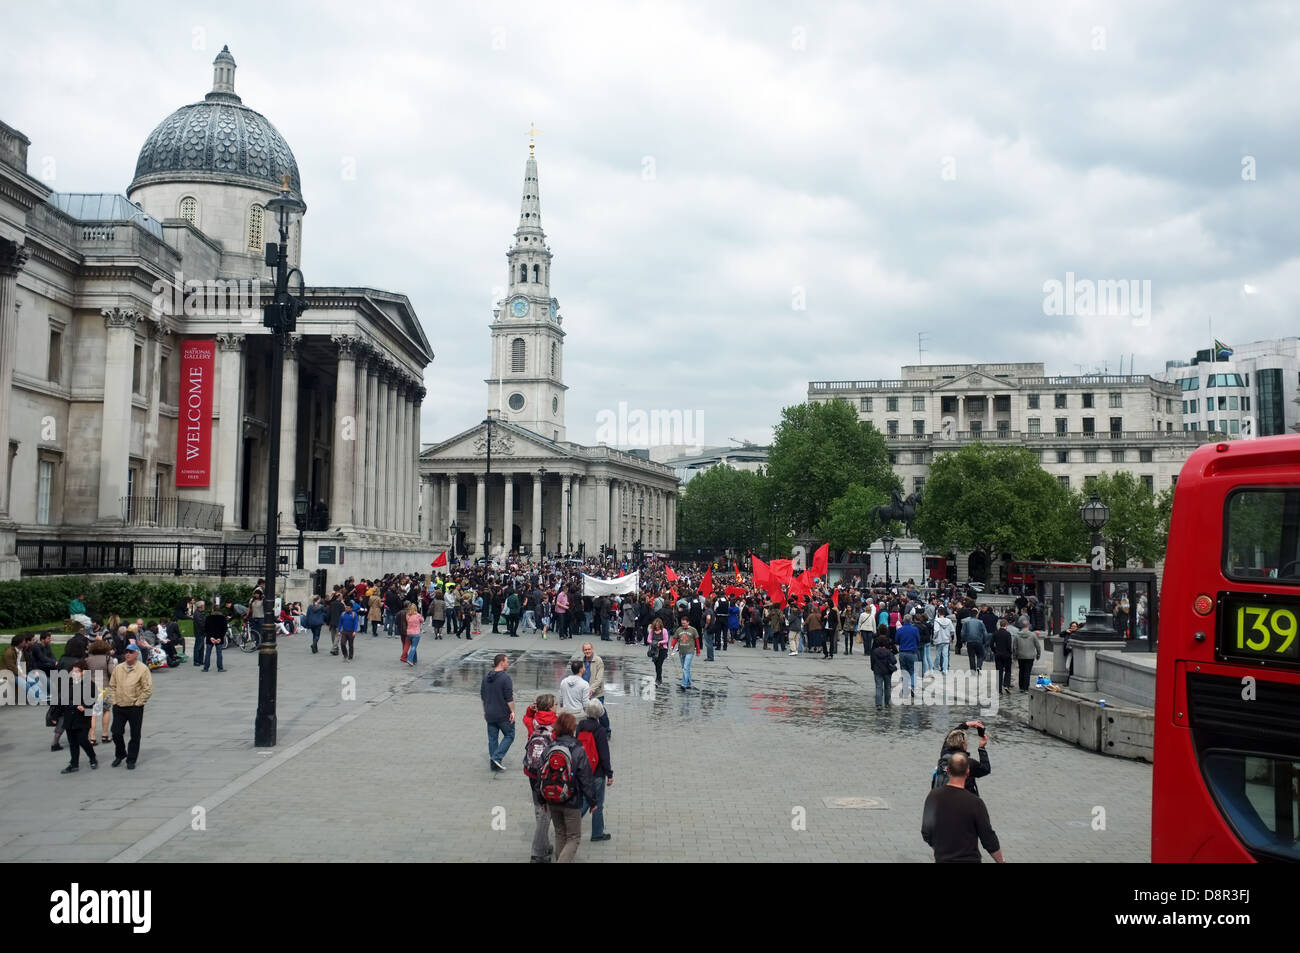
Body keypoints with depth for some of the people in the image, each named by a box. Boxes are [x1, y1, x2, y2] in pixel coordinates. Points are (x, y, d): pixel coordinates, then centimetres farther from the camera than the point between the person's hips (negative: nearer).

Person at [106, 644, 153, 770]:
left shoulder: (143, 669, -8)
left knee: (135, 736, 5)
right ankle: (120, 755, 28)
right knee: (116, 733, 5)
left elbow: (148, 689, -10)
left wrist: (137, 703, -10)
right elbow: (112, 686, 13)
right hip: (119, 707, 4)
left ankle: (131, 760, 17)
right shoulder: (118, 668, 6)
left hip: (135, 708, -4)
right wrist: (113, 701, 3)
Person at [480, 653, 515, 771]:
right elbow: (509, 698, -17)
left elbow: (482, 696, 14)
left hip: (490, 714, 6)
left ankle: (494, 764, 13)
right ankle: (497, 757, -6)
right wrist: (512, 712, -11)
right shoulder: (505, 678, -15)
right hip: (504, 715, -6)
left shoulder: (486, 677, 8)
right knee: (509, 735, 7)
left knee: (492, 738, 11)